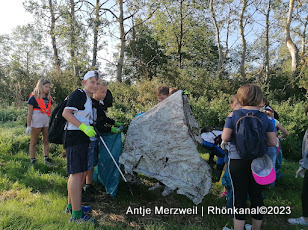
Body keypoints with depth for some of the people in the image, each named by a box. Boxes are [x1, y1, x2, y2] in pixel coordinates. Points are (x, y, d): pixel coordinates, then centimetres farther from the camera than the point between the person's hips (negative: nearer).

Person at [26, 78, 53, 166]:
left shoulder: (48, 99, 12)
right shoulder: (33, 98, -5)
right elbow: (29, 113, -7)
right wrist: (28, 126, -9)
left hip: (47, 122, 6)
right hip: (36, 123, -6)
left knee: (46, 141, 9)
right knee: (33, 142, 6)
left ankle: (46, 158, 18)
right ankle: (32, 160, 13)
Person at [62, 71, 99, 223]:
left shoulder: (89, 99, 20)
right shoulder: (78, 94, -10)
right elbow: (66, 113, -19)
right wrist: (84, 127, -26)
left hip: (82, 138, 11)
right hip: (75, 137, -11)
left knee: (80, 173, 16)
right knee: (77, 173, -12)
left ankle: (71, 205, 31)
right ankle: (76, 215, -7)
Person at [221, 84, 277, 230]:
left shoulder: (233, 115, -7)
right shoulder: (265, 117, 0)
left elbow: (225, 138, -10)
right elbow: (273, 142, 2)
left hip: (238, 160, -3)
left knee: (239, 196, 6)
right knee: (257, 196, 15)